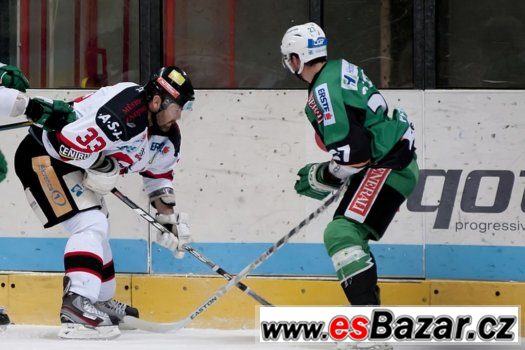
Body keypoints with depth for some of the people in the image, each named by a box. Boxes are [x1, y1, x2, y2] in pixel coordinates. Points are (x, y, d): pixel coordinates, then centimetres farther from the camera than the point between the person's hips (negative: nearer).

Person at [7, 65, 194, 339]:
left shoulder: (166, 134, 2)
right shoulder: (123, 111, -31)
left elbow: (159, 174, 17)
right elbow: (70, 141, -34)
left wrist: (169, 217, 13)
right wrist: (102, 167, -20)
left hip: (74, 166, 11)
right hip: (43, 156, -11)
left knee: (98, 229, 20)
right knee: (90, 223, -21)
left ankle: (100, 302, 37)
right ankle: (76, 307, -30)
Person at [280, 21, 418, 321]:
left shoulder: (323, 90, -17)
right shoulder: (340, 70, 15)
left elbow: (350, 150, -24)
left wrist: (323, 179, -8)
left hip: (385, 167, -11)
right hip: (397, 162, 11)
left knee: (341, 233, -22)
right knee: (350, 236, 21)